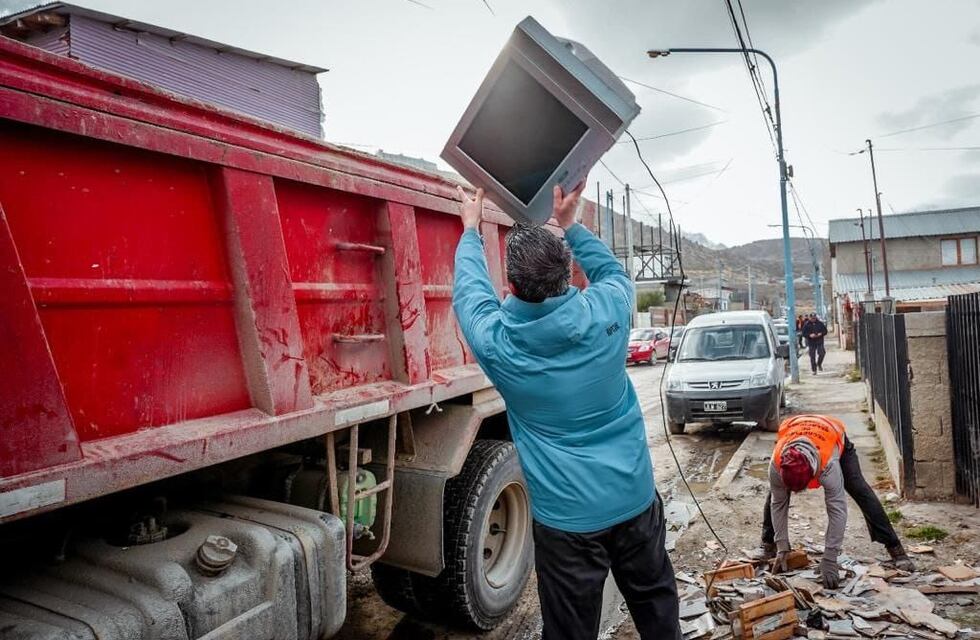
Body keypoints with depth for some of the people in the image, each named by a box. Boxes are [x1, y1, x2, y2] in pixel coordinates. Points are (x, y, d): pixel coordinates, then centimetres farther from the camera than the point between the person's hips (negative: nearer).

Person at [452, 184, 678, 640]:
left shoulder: (497, 342, -17)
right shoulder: (606, 311, -14)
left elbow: (469, 291, 5)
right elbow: (613, 272, 11)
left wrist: (471, 230, 20)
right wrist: (570, 224, 18)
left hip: (566, 518, -2)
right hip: (634, 498, 3)